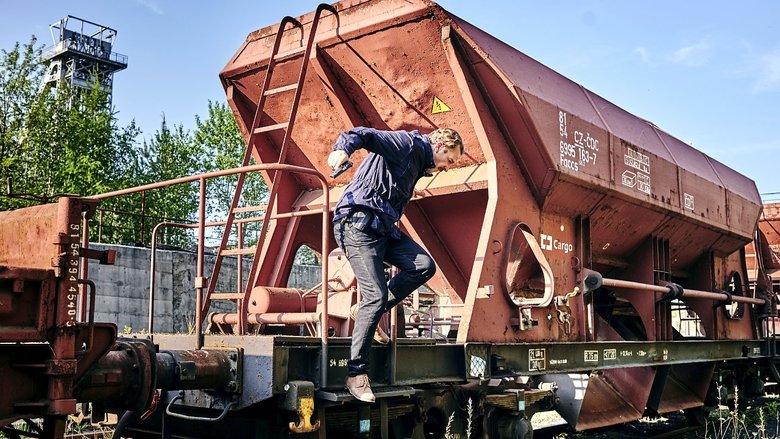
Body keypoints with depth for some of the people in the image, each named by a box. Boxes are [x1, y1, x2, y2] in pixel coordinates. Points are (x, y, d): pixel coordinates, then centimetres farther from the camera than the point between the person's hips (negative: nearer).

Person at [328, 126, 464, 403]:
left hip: (383, 227, 9)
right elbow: (367, 135, -21)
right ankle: (356, 374, -6)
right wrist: (343, 148, -41)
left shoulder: (417, 165, 26)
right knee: (377, 295, -15)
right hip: (358, 222, -9)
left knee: (424, 266, -4)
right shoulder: (408, 144, -4)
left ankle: (370, 313, 6)